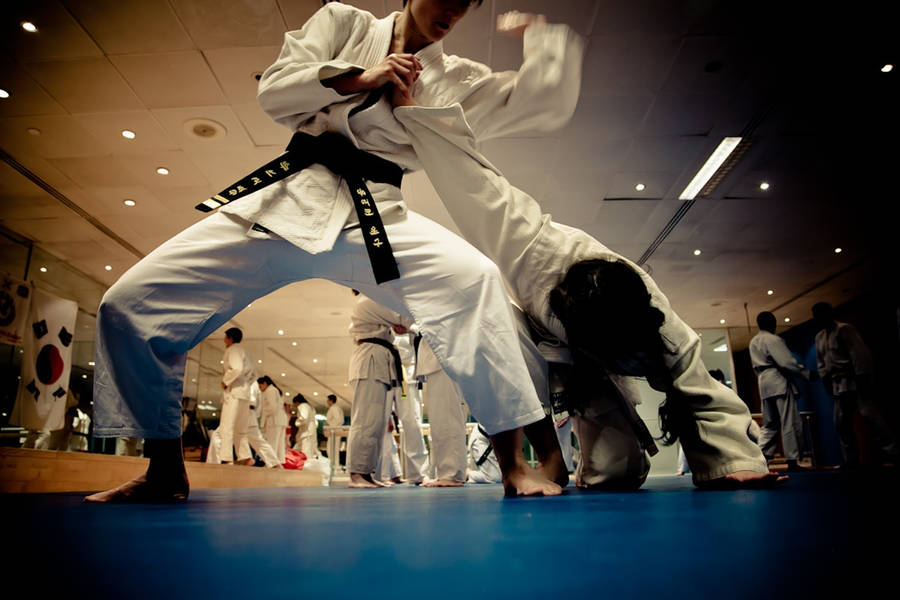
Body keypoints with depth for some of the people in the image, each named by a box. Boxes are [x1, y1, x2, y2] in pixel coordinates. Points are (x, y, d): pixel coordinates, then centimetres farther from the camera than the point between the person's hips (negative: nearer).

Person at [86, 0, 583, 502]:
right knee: (131, 303, -6)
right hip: (284, 201, 2)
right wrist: (359, 78, -5)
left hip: (373, 213, -1)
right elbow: (274, 91, 6)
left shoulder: (459, 80, 13)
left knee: (472, 280, -33)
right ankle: (166, 470, 14)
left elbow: (550, 102, 4)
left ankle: (514, 461, -18)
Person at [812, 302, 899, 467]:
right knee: (841, 422, 6)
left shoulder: (844, 329, -8)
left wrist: (862, 377, -20)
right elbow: (821, 362, 21)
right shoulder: (819, 337, 17)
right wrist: (826, 379, 10)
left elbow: (860, 354, -15)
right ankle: (851, 460, 11)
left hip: (855, 380, -8)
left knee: (869, 413, -16)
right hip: (839, 384, 8)